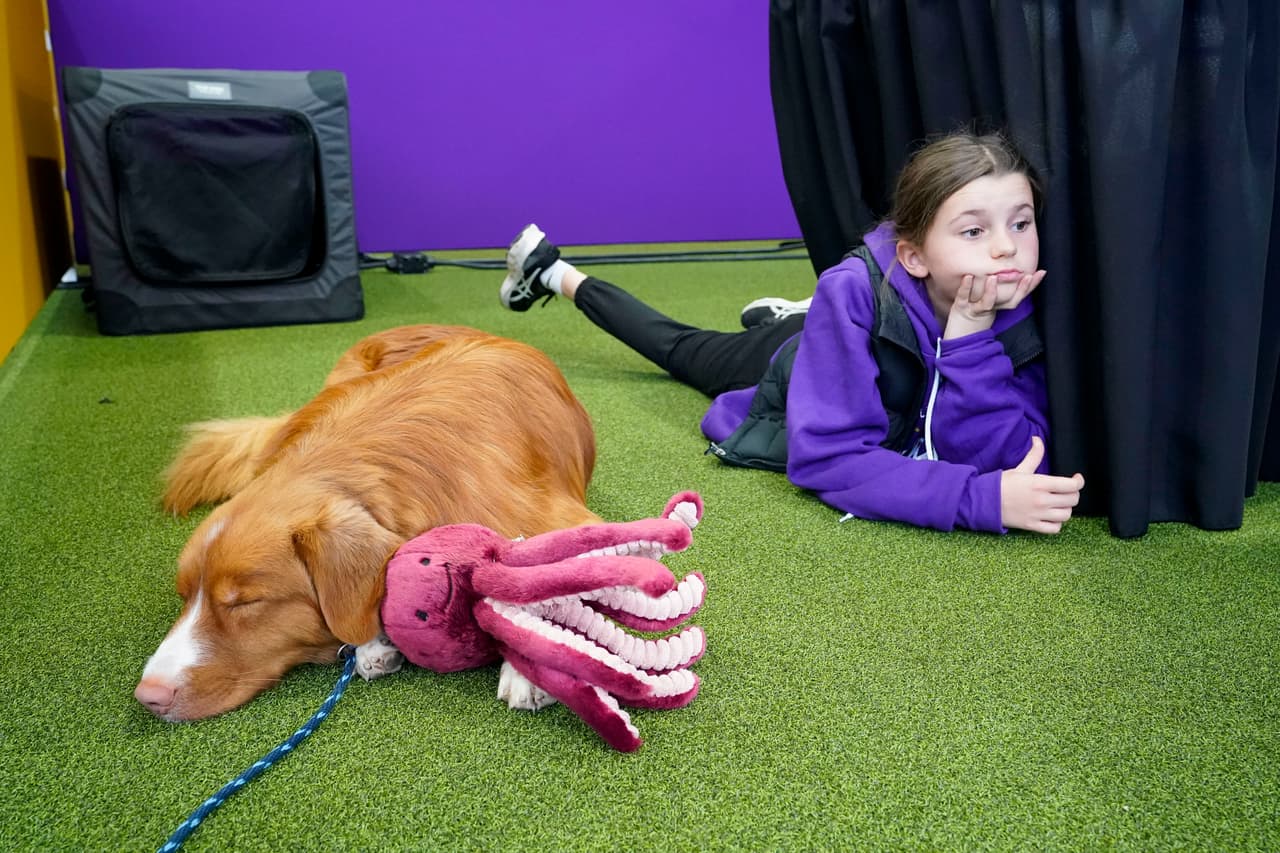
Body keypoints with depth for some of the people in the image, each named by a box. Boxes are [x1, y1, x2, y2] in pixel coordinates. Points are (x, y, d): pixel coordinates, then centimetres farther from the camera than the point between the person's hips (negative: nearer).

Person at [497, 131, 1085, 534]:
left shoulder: (1022, 310, -33)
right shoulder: (855, 293, -43)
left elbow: (1010, 463, -39)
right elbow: (828, 457, -46)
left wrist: (972, 335, -50)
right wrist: (984, 500, -55)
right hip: (791, 359, -2)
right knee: (680, 347, 25)